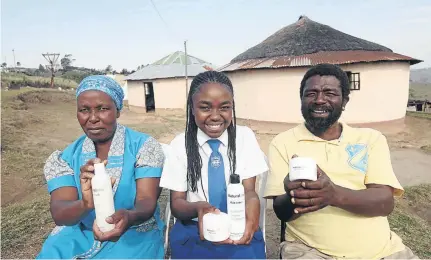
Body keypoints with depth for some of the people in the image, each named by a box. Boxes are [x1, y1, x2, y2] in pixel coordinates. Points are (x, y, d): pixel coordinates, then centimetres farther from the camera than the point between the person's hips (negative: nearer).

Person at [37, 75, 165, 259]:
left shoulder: (144, 146, -10)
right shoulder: (65, 158, -1)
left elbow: (147, 201, -17)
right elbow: (59, 213, -13)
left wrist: (129, 217, -39)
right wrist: (85, 204, -35)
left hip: (134, 234, -2)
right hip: (79, 235, 3)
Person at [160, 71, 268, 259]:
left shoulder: (245, 137, -2)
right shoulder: (179, 145, -4)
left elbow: (249, 190, -6)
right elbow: (176, 203, -5)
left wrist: (252, 202, -31)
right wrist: (198, 208, -28)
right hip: (193, 233, 0)